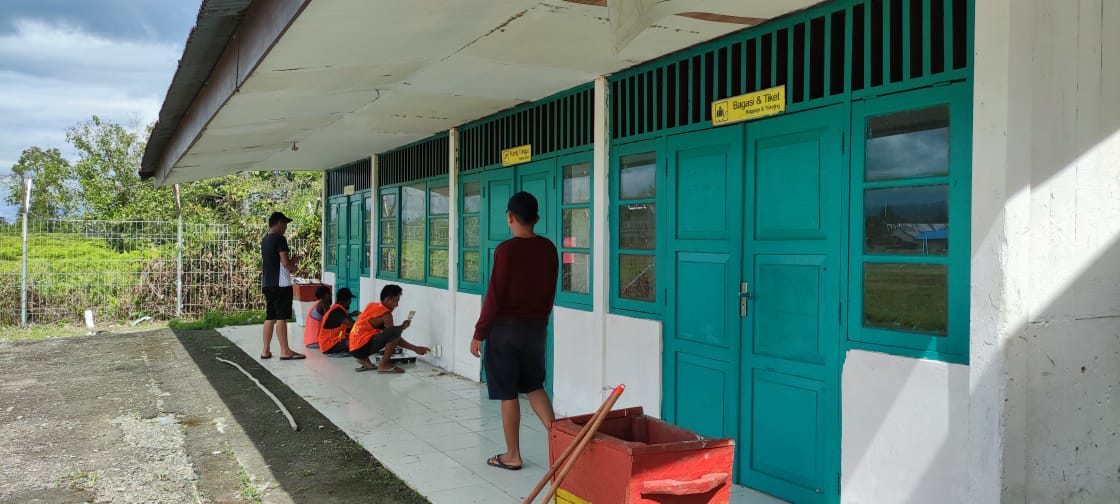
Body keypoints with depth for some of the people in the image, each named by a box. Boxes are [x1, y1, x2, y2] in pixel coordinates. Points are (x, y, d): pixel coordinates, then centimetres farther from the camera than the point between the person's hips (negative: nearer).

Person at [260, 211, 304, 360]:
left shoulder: (265, 240, 16)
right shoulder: (280, 239, -11)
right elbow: (285, 262, -15)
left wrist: (291, 261, 18)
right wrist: (294, 267, 5)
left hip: (267, 283, 9)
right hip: (280, 284, -9)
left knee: (270, 317, 10)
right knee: (281, 317, -6)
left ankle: (266, 350, 11)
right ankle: (285, 351, -4)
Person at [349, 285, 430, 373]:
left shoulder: (372, 306, 15)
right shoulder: (386, 314, -10)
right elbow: (394, 334, -7)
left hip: (355, 348, 9)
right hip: (362, 348, -9)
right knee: (395, 332, -21)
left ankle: (364, 360, 19)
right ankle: (384, 365, -12)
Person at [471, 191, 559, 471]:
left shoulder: (506, 249, -15)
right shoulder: (549, 249, 2)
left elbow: (494, 296, -15)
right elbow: (550, 293, 10)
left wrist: (479, 334, -7)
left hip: (505, 329, -5)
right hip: (536, 328, 6)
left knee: (508, 394, 5)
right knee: (534, 386, 19)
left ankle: (513, 456, 13)